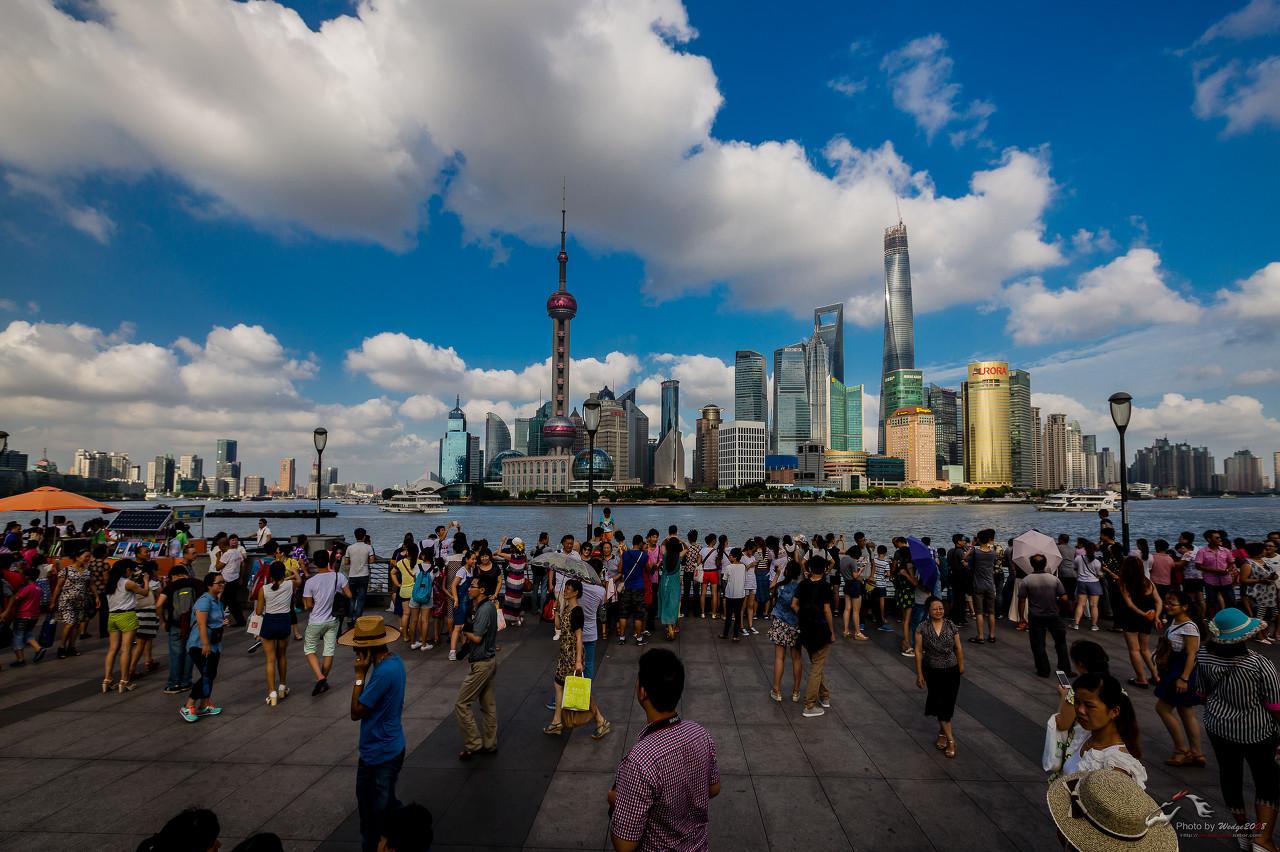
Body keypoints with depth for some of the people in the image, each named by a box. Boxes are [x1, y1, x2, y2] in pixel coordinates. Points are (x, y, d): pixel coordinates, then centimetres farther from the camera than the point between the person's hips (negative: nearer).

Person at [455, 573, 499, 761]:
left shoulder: (485, 609, -22)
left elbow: (477, 638, -23)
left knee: (461, 704, 0)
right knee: (489, 705, 14)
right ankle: (490, 744, 22)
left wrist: (464, 632, -7)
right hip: (490, 660, 9)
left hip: (482, 664, -9)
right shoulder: (488, 607, 8)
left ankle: (473, 744, 7)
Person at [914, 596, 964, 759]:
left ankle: (943, 731, 32)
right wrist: (919, 674, -7)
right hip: (933, 671, -1)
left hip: (951, 670, 1)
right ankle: (950, 739, 13)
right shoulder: (923, 629, -11)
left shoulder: (951, 626, -6)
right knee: (940, 703, 1)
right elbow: (918, 652, -8)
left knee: (948, 703, 8)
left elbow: (958, 647, 5)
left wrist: (961, 666, 10)